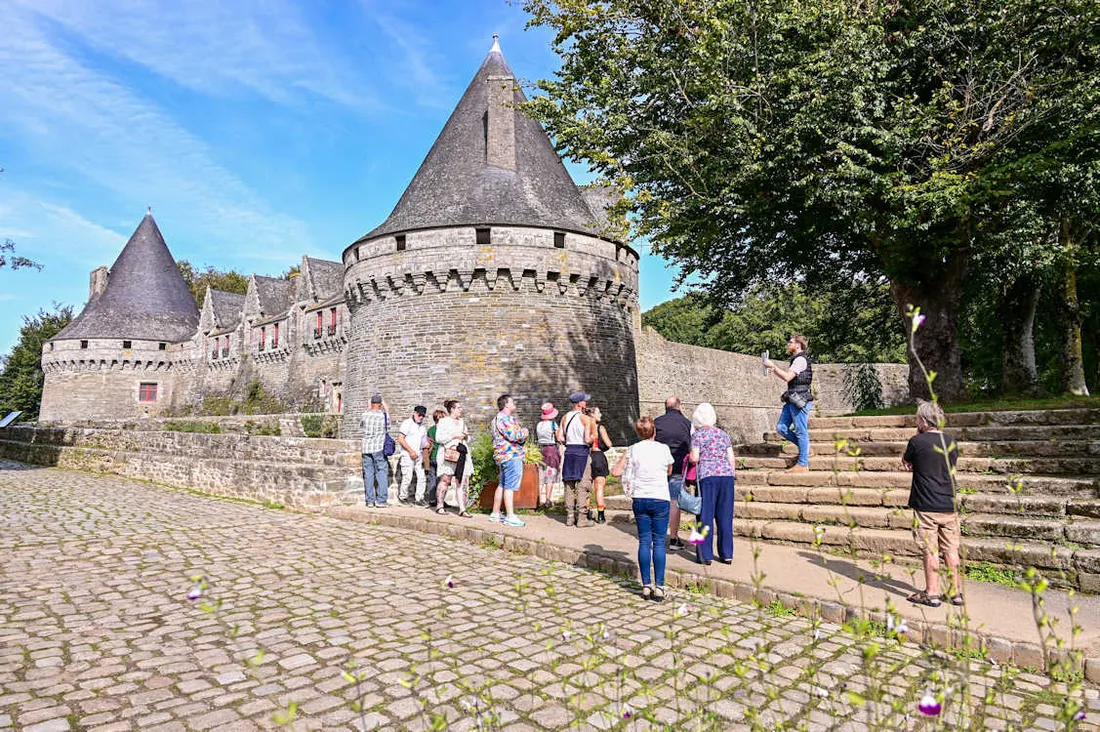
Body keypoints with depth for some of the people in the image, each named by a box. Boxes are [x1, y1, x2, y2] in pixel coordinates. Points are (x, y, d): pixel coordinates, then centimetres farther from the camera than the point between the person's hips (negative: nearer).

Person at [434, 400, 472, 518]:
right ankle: (439, 506, 10)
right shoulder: (443, 421, 2)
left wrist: (466, 436, 6)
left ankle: (462, 509, -4)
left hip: (461, 455, 5)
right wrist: (454, 436, -12)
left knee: (461, 481, -2)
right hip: (448, 454, -5)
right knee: (445, 480, -2)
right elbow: (438, 438, -7)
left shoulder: (462, 421, 20)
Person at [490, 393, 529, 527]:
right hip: (511, 456, -11)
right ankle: (510, 516, -9)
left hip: (504, 455, 11)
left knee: (502, 485, 15)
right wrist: (524, 432, -6)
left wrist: (521, 435, 6)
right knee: (510, 486, -10)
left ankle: (495, 514, 21)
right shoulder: (504, 418, -15)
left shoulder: (500, 417, 21)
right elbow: (513, 436, -23)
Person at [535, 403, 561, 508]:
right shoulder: (553, 424, -8)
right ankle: (548, 499, -1)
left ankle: (540, 500, 9)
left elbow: (536, 439, 9)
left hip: (540, 449, 5)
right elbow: (558, 438, -7)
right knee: (550, 476, 0)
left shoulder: (539, 425, 7)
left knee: (541, 476, 8)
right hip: (552, 449, -5)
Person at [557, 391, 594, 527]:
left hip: (569, 451, 5)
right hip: (582, 451, -5)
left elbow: (560, 438, 5)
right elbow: (587, 439, -16)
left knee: (569, 485, 10)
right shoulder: (585, 418, -10)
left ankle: (570, 517, 14)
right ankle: (581, 518, 1)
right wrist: (593, 438, 5)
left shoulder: (565, 417, 7)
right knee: (582, 486, 0)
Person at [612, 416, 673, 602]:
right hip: (660, 499, -1)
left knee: (644, 541, 8)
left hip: (640, 499, 2)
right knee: (659, 542, 3)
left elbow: (616, 472, 0)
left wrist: (623, 456, 15)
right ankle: (659, 587, 2)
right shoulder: (663, 449, -2)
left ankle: (646, 586, 9)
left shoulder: (633, 449, -1)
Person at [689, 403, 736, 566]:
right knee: (725, 516, 10)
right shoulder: (724, 434, 14)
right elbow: (731, 458, 12)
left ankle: (705, 555, 6)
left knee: (705, 516, 2)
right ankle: (727, 554, 14)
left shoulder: (697, 435, 0)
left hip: (707, 476, -4)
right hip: (727, 475, 5)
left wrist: (691, 456, 14)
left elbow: (695, 458, -8)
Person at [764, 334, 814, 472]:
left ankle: (803, 464, 2)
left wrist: (772, 365, -13)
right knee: (781, 427, 8)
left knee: (801, 431, -4)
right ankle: (804, 446, 20)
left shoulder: (801, 359, -12)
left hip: (800, 401, -10)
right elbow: (788, 375, 23)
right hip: (792, 400, 10)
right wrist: (775, 367, 14)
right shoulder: (796, 359, 19)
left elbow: (787, 377, -20)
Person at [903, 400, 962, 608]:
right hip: (949, 505, 5)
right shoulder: (951, 441, 5)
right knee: (951, 549, 13)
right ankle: (956, 592, 20)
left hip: (926, 506, -5)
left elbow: (906, 462, 6)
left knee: (930, 550, 2)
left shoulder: (917, 441, -12)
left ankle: (932, 594, 10)